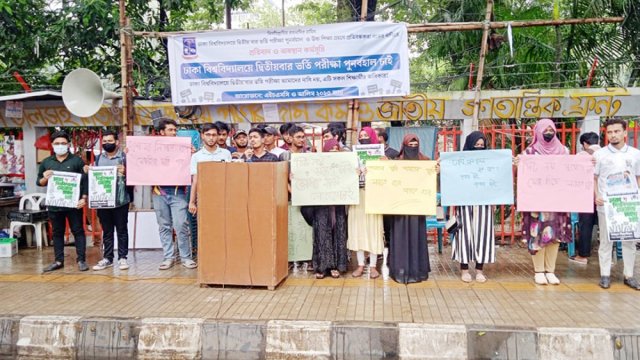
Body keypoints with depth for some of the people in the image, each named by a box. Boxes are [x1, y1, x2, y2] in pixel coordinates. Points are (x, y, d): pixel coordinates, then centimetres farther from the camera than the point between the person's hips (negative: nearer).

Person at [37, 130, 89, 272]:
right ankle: (58, 261, 19)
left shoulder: (77, 161, 0)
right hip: (54, 204, 4)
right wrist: (45, 178, -10)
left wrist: (84, 198, -14)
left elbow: (85, 181, -4)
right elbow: (39, 182, 13)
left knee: (78, 231, 2)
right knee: (57, 233, 11)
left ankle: (81, 260, 7)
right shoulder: (46, 162, 9)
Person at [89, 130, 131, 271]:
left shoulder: (124, 157, -1)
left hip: (120, 201, -4)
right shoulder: (99, 158, 13)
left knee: (121, 230, 3)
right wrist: (88, 172, -1)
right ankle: (107, 258, 16)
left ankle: (122, 258, 9)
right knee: (107, 231, 10)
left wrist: (125, 172, -26)